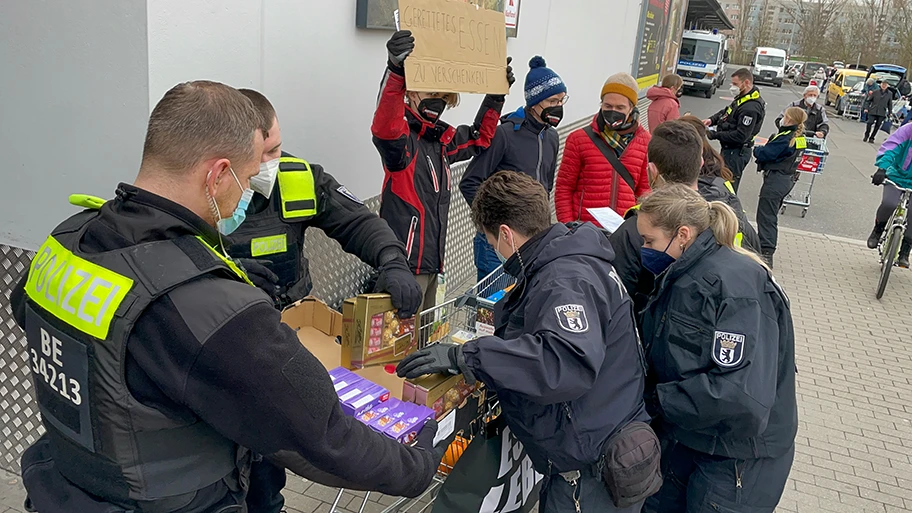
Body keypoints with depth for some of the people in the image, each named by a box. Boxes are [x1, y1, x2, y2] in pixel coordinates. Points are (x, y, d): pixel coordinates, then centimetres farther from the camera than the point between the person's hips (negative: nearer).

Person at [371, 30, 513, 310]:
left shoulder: (443, 139, 14)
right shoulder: (402, 137, -12)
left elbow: (478, 138, 32)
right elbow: (384, 126, -37)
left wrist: (496, 95, 22)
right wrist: (396, 70, -50)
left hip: (432, 259, 9)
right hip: (404, 261, -9)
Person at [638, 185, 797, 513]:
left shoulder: (735, 285, -25)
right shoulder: (679, 277, 3)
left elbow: (744, 393, -33)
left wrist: (655, 399, -24)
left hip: (736, 459, -8)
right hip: (681, 438, 8)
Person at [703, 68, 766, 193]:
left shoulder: (751, 108, -24)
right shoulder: (742, 97, 8)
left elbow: (740, 136, -26)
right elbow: (726, 111, 22)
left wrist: (715, 135, -20)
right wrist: (712, 119, 2)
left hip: (736, 153, -10)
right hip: (729, 149, 10)